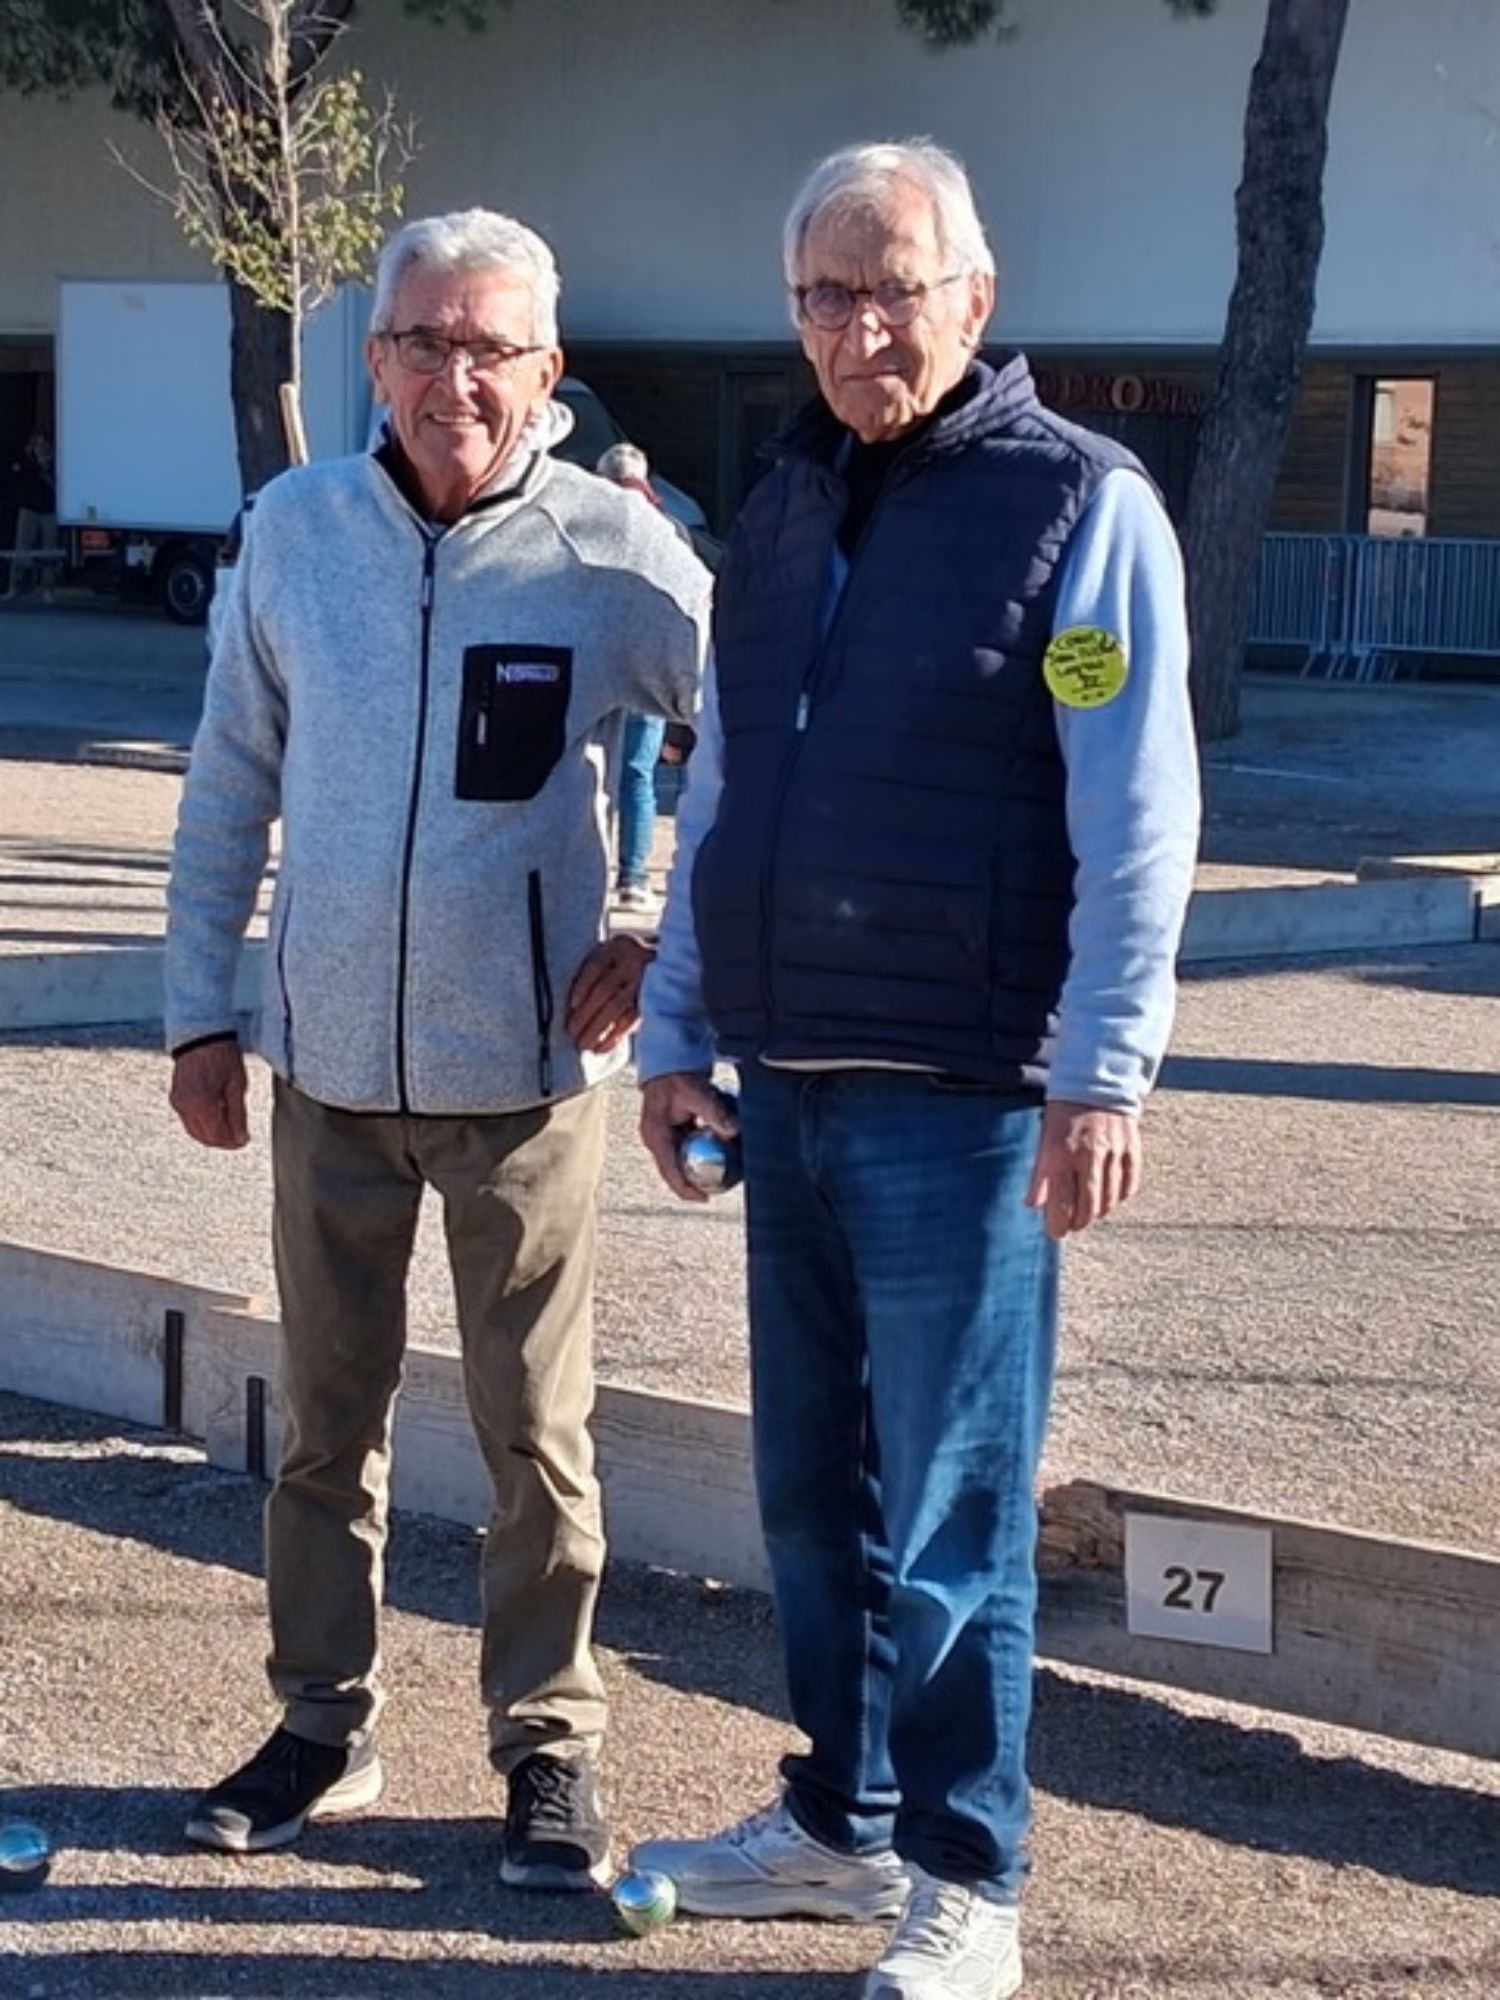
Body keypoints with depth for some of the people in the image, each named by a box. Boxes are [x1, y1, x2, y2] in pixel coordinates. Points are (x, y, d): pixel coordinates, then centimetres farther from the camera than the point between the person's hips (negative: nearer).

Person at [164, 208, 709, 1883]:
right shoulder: (293, 530, -1)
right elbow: (227, 788, 7)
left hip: (522, 1072, -3)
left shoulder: (615, 555, -9)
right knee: (323, 1419, 13)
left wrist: (673, 941, -4)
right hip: (330, 1064, 3)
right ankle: (321, 1726, 28)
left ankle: (548, 1746, 20)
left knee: (535, 1439, 6)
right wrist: (199, 1013, 6)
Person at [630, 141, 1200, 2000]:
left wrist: (1100, 1077, -15)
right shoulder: (780, 511, 14)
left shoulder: (1081, 505, -7)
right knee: (813, 1489, 14)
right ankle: (840, 1821, 29)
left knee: (946, 1509, 0)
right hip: (787, 1086, 7)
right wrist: (675, 1033, 17)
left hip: (957, 1099, -6)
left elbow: (1139, 829, -11)